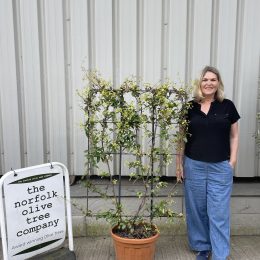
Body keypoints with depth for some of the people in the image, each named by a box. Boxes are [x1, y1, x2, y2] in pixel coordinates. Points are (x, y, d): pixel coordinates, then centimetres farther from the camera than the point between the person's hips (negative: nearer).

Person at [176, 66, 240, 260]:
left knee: (219, 213, 4)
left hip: (220, 168, -1)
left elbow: (234, 136, 6)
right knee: (196, 210, 12)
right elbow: (182, 138, 5)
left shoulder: (227, 106, 0)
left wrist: (232, 161, -2)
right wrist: (179, 164, 4)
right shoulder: (190, 107, 0)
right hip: (194, 166, 1)